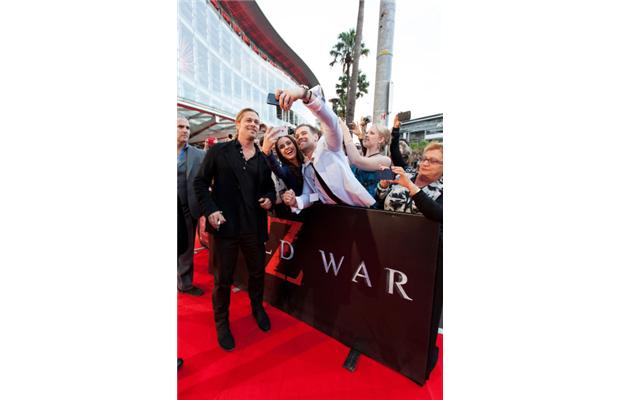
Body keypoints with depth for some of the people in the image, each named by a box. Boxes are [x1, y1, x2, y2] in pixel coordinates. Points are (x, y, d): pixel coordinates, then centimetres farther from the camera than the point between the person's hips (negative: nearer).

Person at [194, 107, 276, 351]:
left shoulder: (263, 157, 9)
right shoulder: (218, 151, 0)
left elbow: (269, 186, 16)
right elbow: (201, 182, 0)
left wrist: (270, 199, -6)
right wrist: (209, 210, -11)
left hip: (254, 225, 3)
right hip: (224, 223, -3)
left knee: (258, 271, 17)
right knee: (223, 277, 10)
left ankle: (257, 307, 46)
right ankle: (222, 321, 36)